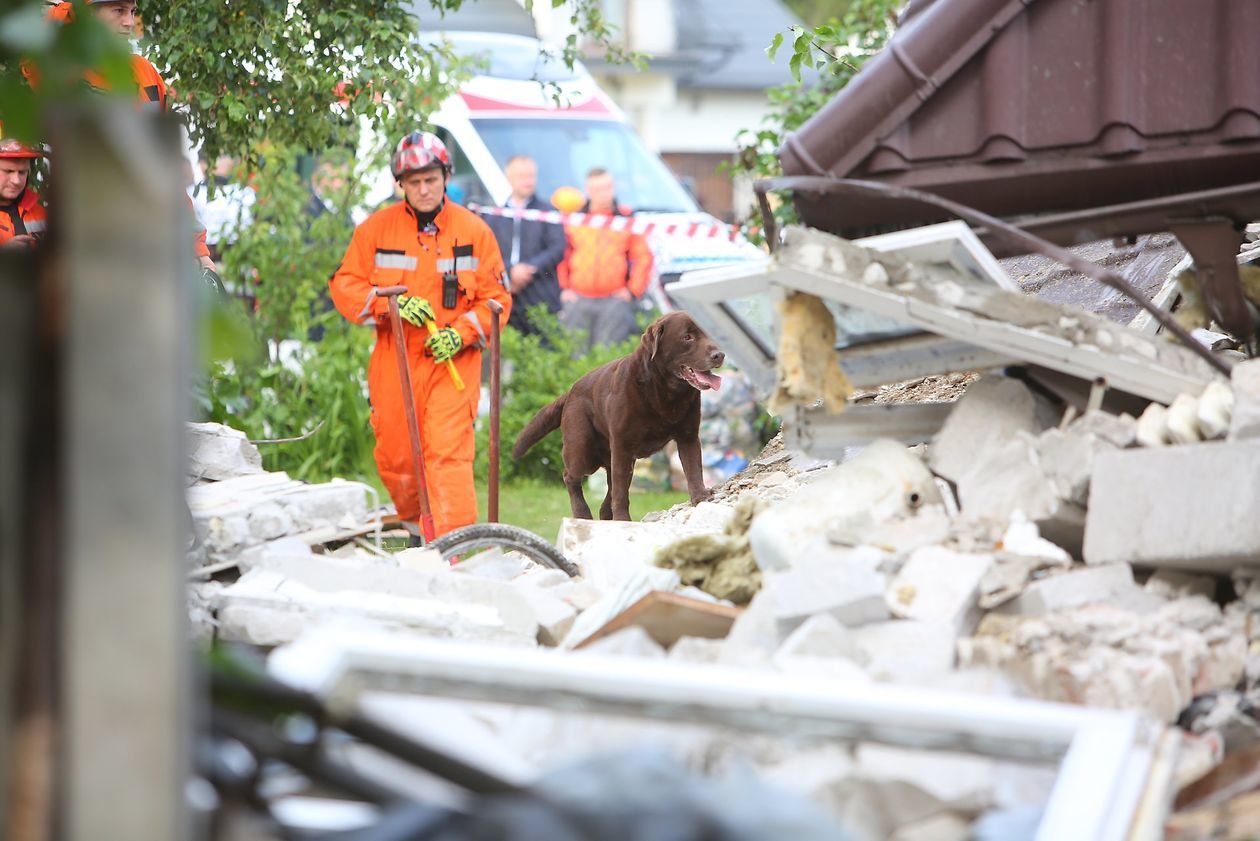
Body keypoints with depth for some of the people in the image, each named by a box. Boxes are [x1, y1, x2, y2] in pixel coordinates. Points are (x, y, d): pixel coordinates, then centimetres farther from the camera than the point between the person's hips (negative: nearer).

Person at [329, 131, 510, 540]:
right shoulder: (376, 228, 4)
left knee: (448, 451, -15)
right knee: (395, 457, 7)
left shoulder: (473, 230, 3)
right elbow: (344, 286, 4)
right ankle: (414, 525, 33)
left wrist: (460, 334, -13)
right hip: (395, 362, 2)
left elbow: (495, 297, 4)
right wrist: (391, 303, -13)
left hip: (453, 360, -2)